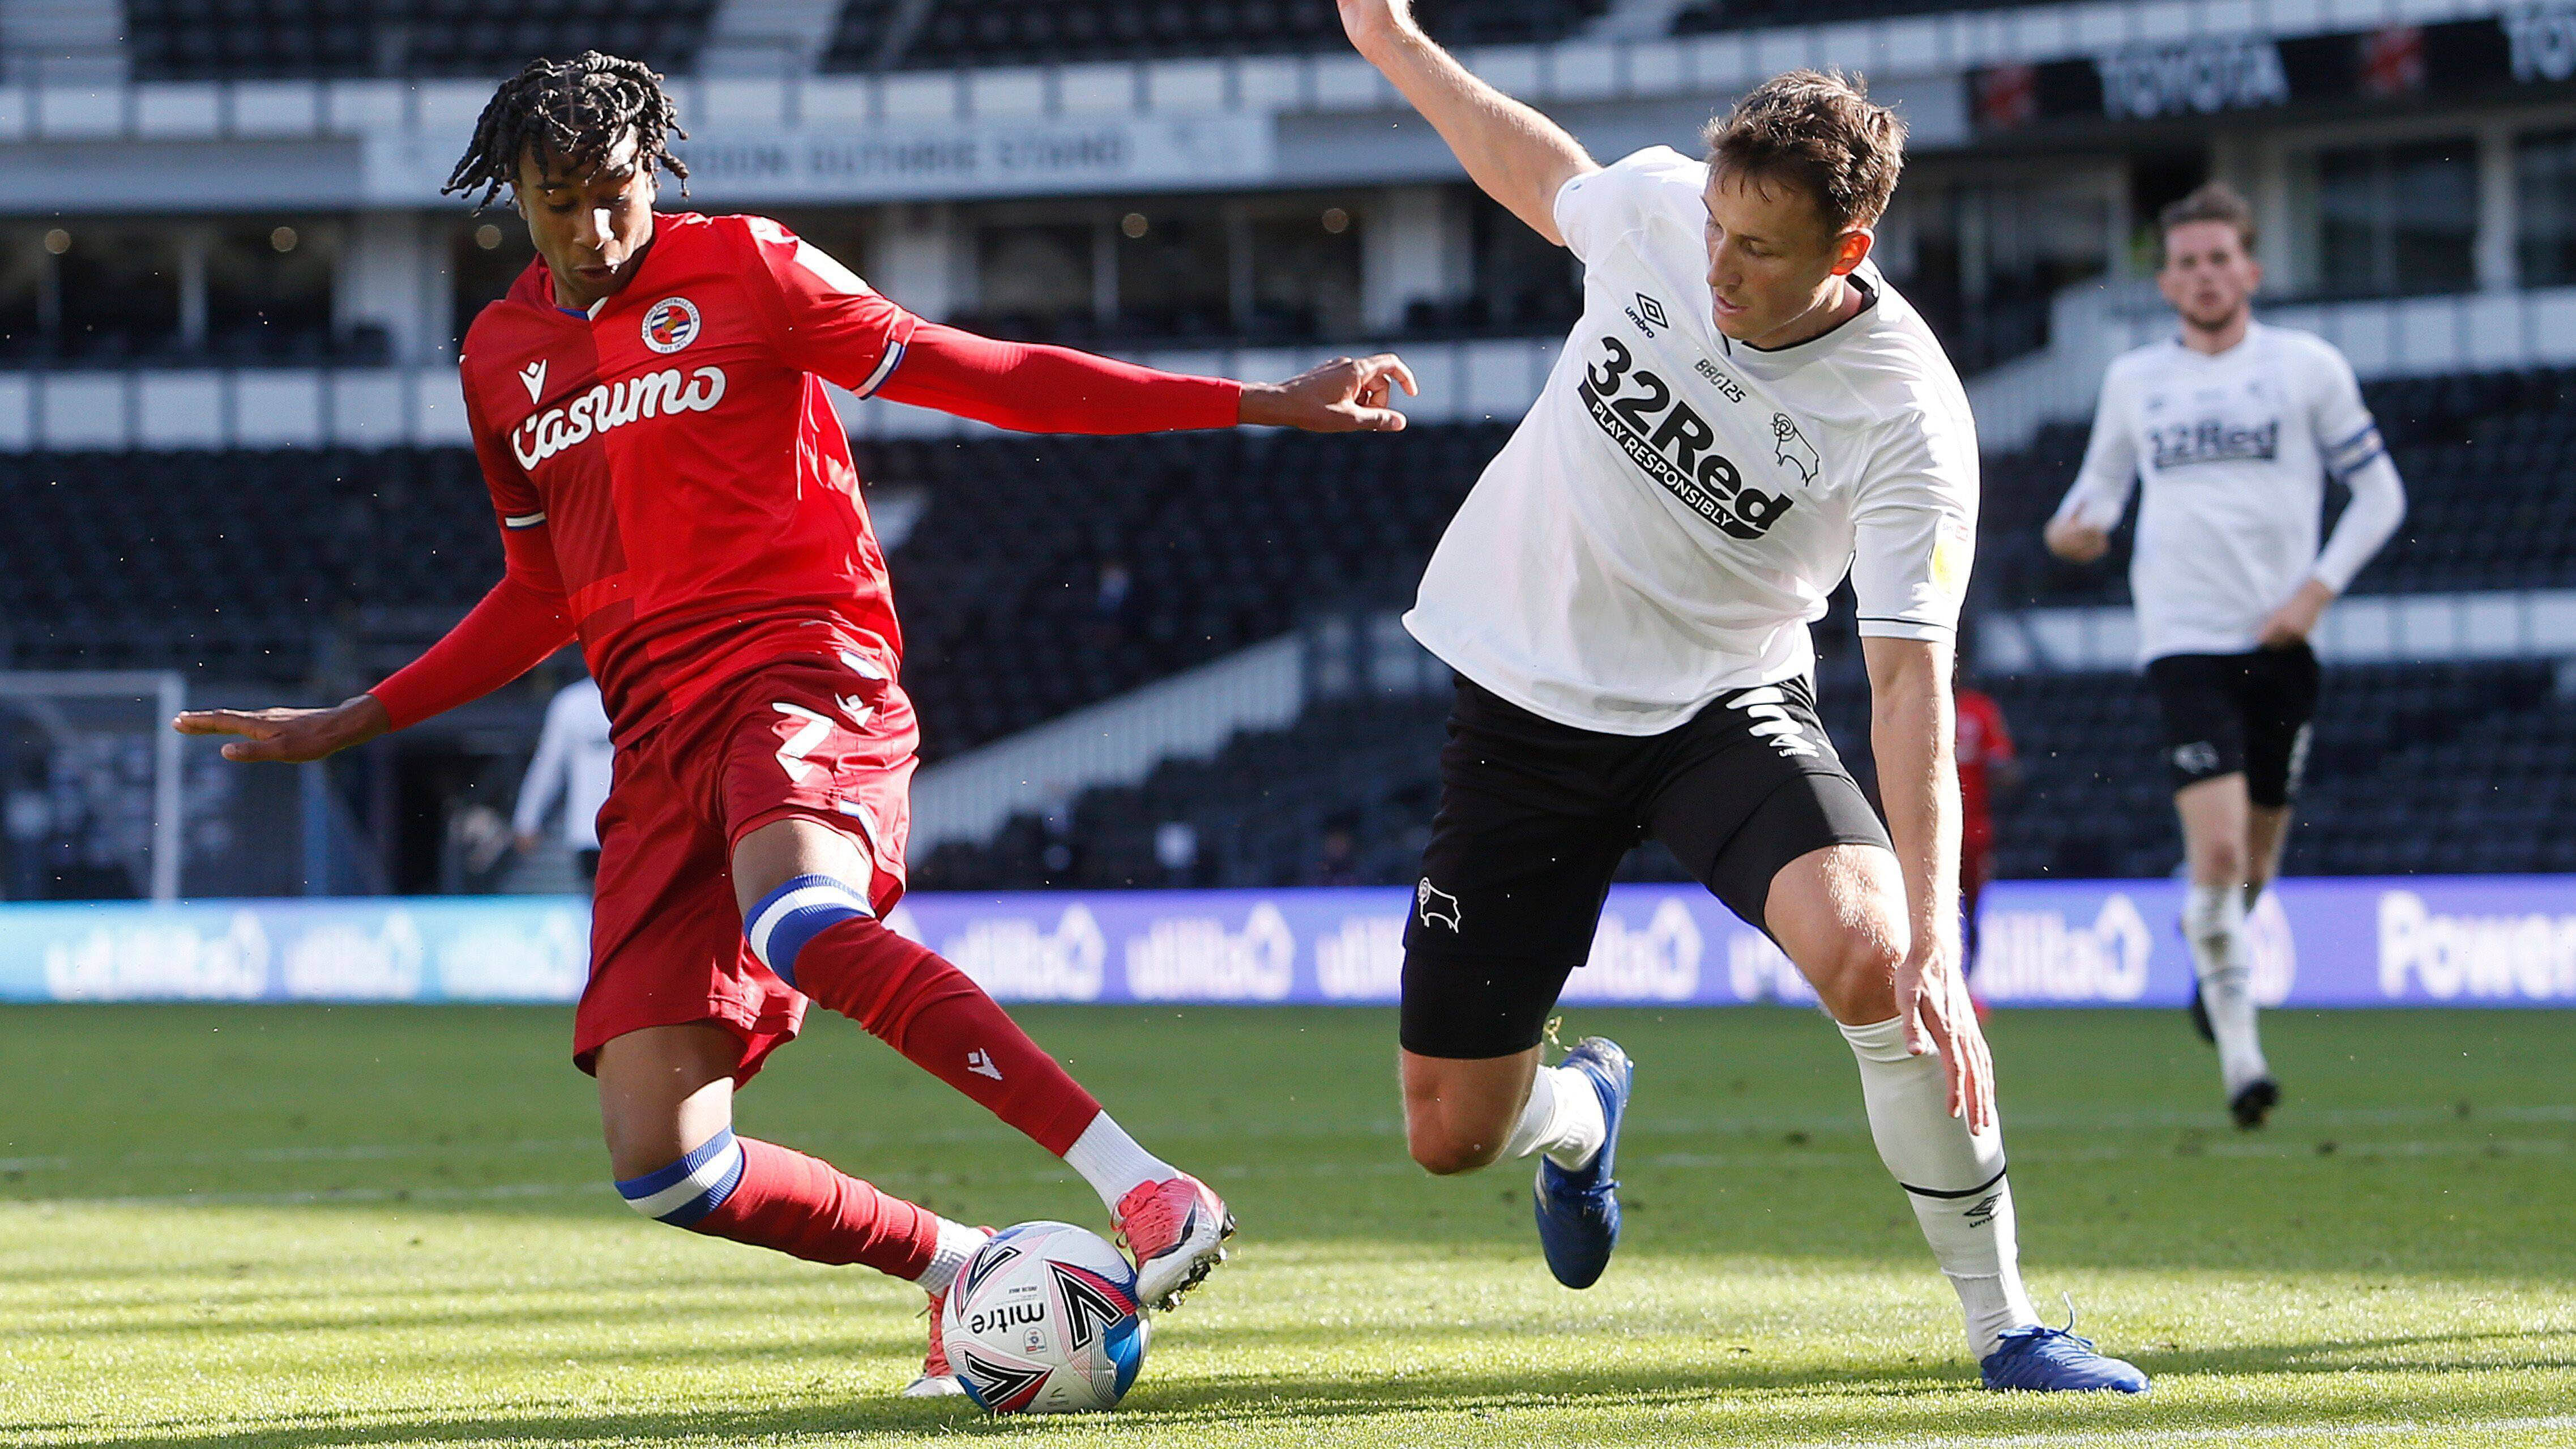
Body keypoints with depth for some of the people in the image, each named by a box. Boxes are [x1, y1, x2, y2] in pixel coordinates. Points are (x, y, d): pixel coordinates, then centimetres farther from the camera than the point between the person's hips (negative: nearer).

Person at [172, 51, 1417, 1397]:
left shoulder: (743, 269, 3)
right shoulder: (500, 357, 18)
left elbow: (982, 376, 2)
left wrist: (1261, 403, -4)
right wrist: (349, 723, 30)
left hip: (804, 669, -5)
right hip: (659, 736, 5)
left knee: (800, 921, -40)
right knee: (661, 1164, -11)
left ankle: (1148, 1190, -43)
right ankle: (962, 1268, 8)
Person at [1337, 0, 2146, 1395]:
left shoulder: (1907, 416, -24)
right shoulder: (1655, 205, -14)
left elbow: (1910, 678, -28)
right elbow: (1542, 174, 11)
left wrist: (1937, 942, -37)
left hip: (1725, 702, -3)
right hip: (1526, 690, 3)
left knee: (1871, 954, -34)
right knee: (1451, 1134, 4)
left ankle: (1999, 1318, -17)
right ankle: (1581, 1112, 44)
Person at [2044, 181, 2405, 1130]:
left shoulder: (2307, 367, 3)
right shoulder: (2132, 380, 8)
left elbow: (2379, 492, 6)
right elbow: (2104, 480, 22)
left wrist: (2315, 591, -7)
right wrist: (2075, 525, -3)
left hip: (2280, 643, 1)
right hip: (2184, 641, -1)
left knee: (2254, 861, 10)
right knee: (2218, 848, -17)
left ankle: (2211, 953, 44)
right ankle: (2240, 1054, -11)